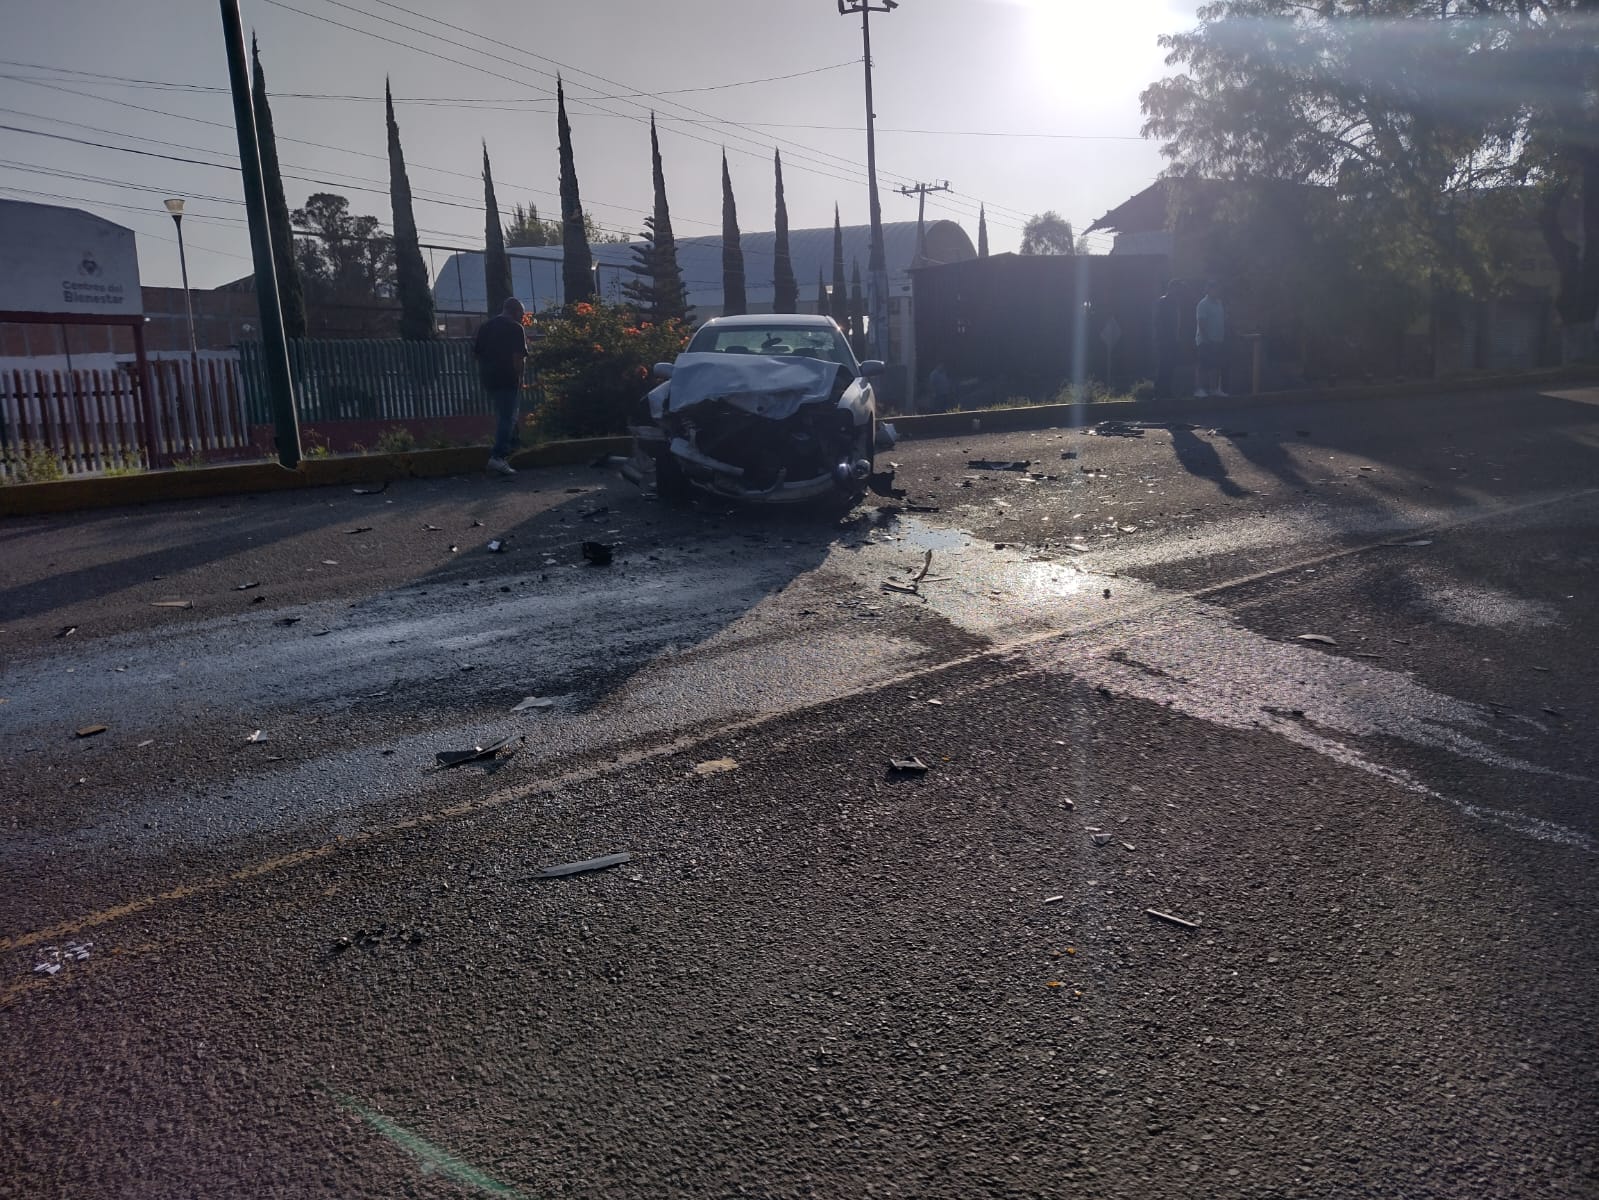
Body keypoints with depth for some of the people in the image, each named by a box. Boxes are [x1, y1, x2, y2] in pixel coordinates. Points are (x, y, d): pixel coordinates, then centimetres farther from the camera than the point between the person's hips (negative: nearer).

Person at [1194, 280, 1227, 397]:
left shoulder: (1219, 303, 13)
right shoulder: (1203, 304, -9)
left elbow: (1223, 321, 16)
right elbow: (1201, 323, -14)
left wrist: (1224, 337, 8)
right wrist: (1206, 339, -19)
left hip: (1218, 340, 7)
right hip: (1205, 341, -7)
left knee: (1217, 366, 7)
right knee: (1202, 366, -4)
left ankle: (1214, 388, 12)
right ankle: (1199, 389, -1)